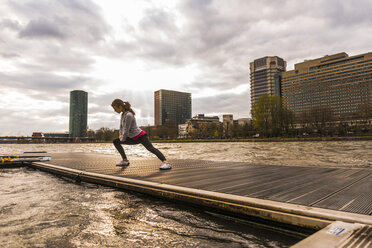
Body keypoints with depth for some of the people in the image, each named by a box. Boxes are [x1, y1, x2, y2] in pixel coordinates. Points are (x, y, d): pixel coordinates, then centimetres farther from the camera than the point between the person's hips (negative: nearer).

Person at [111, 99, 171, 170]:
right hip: (134, 138, 10)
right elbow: (121, 126, 19)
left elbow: (126, 130, -21)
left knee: (151, 148, -26)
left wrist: (122, 139, -6)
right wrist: (120, 135, 3)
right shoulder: (123, 114, 8)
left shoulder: (128, 115, -22)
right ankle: (125, 160, 11)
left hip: (141, 136, -10)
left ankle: (166, 163, -34)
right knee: (115, 142, 9)